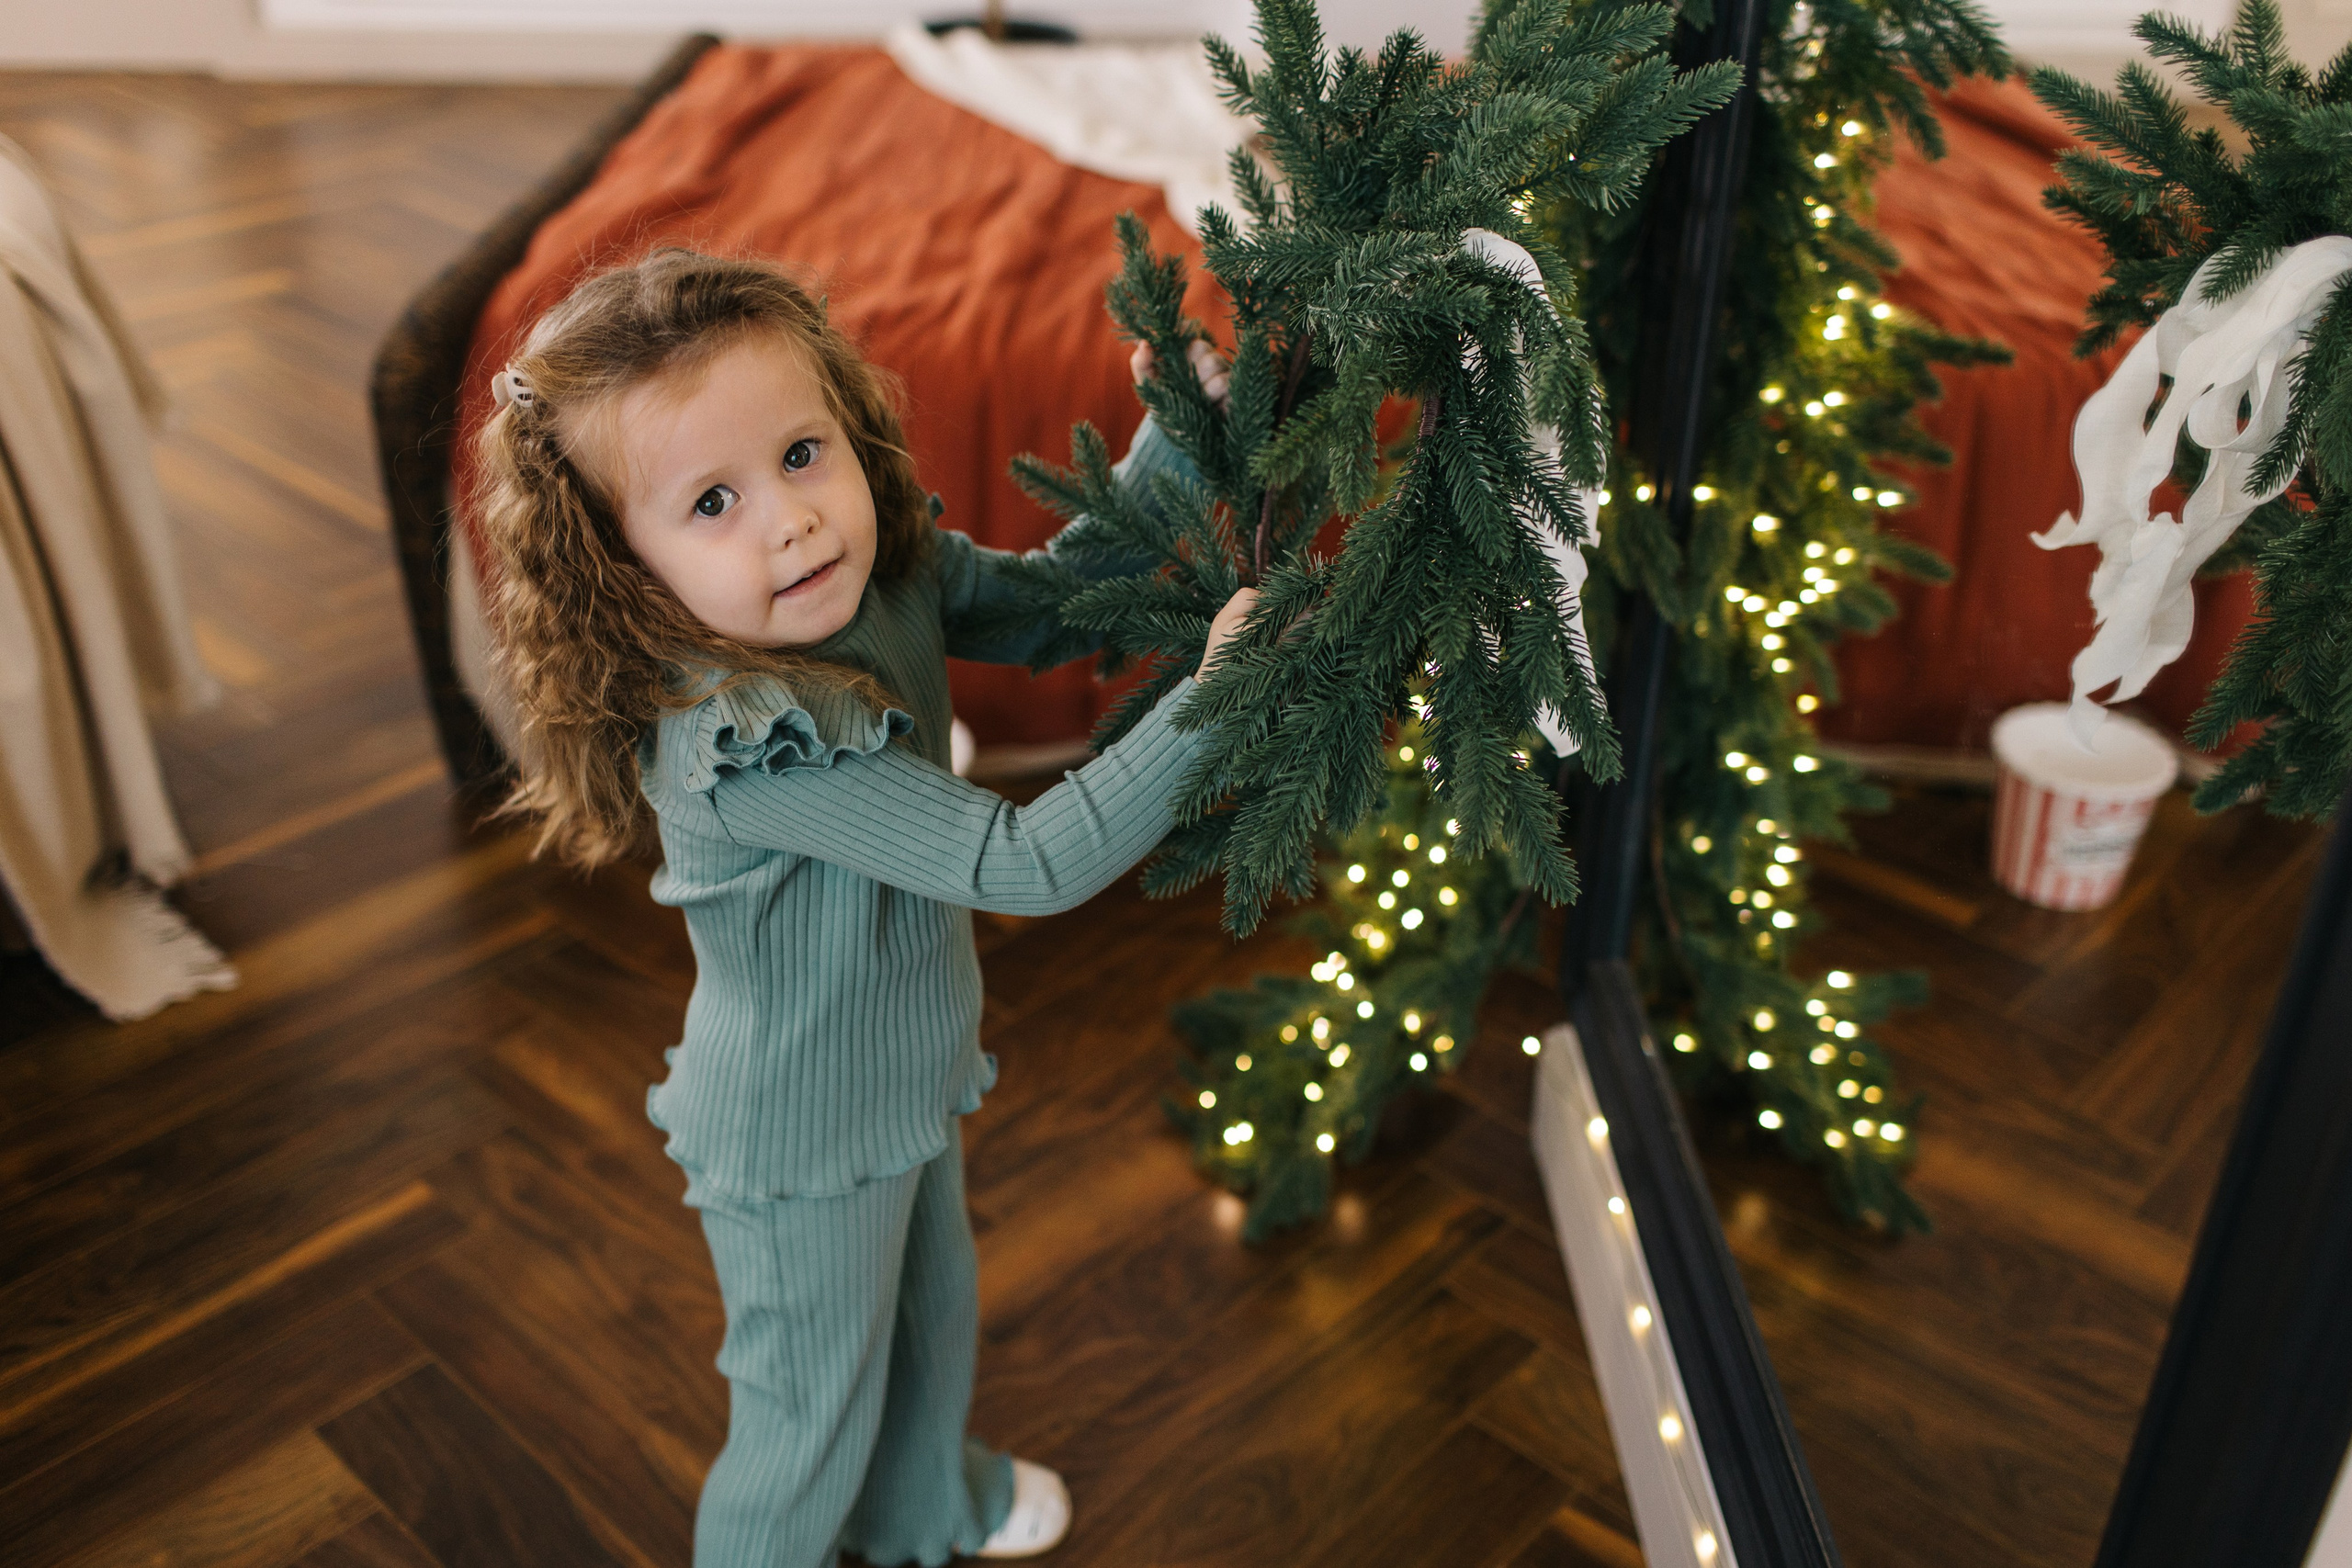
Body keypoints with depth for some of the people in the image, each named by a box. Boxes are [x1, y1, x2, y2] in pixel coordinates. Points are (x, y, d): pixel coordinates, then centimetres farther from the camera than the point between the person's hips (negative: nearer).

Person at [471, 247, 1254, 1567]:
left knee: (935, 1311, 33)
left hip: (906, 1075, 8)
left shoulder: (890, 570, -16)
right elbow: (1026, 865, -39)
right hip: (799, 1144, -8)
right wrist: (1216, 692, -40)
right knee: (811, 1423, 17)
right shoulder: (749, 750, -40)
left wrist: (1170, 442, -13)